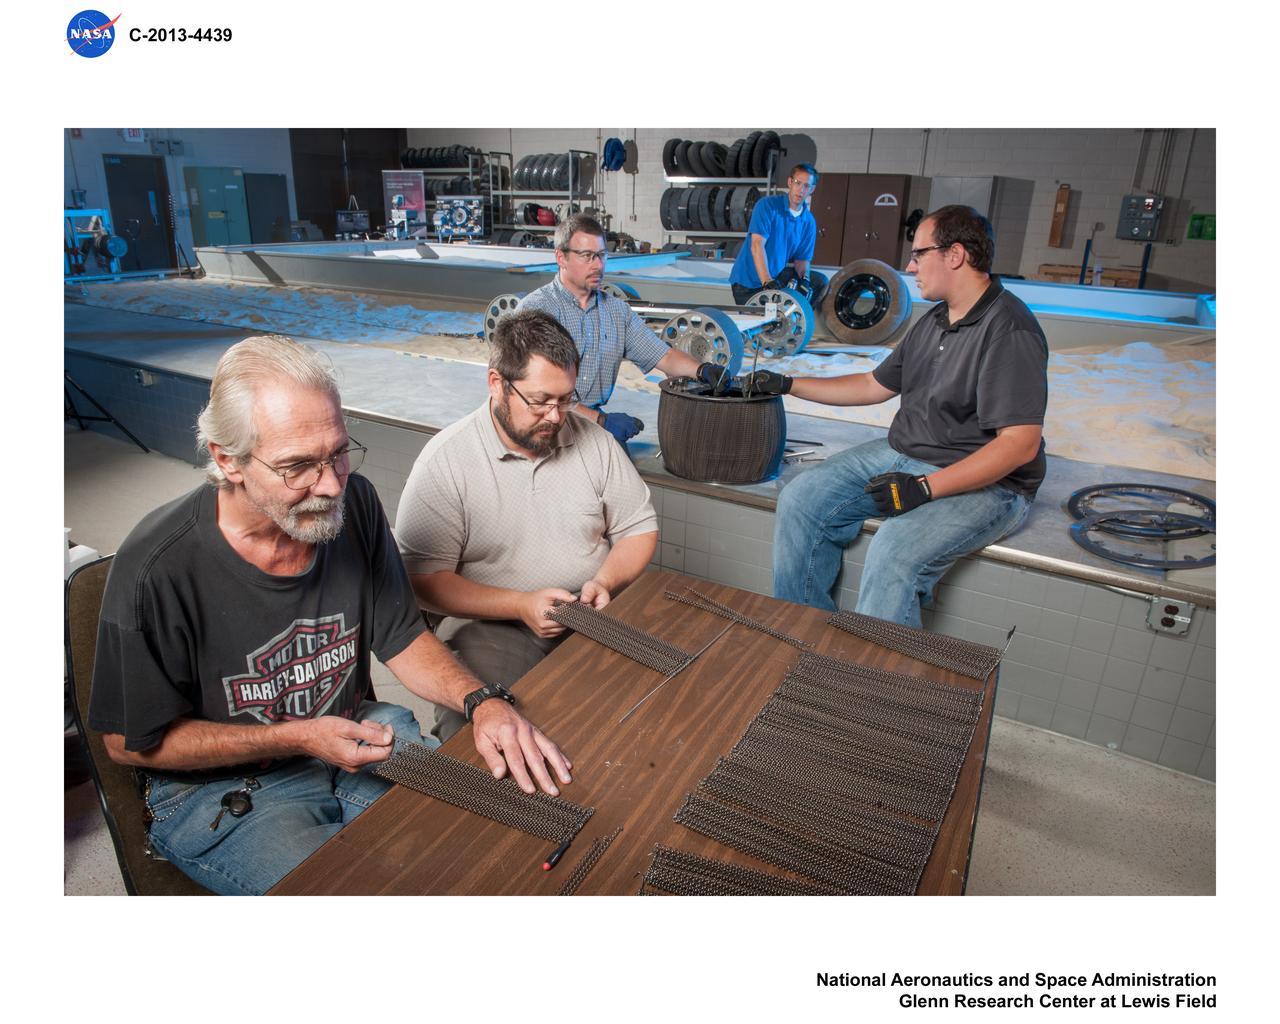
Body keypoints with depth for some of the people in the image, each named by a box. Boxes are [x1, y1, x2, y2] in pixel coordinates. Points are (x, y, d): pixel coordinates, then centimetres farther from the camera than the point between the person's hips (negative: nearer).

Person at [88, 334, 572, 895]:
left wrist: (480, 700, -19)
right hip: (220, 784, -4)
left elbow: (401, 637, -1)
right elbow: (132, 742, -11)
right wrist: (298, 738, -18)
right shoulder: (157, 569, -24)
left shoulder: (352, 502, -11)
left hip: (358, 736, 5)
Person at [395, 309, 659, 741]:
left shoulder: (592, 439, 3)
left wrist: (605, 582, -9)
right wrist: (519, 605, -20)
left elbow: (639, 527, 11)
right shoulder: (444, 460, -8)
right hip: (492, 627, -3)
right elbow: (422, 579, -9)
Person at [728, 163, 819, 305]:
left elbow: (802, 259, 8)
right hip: (747, 282, -5)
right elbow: (757, 245, -22)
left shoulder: (809, 223, 4)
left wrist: (803, 279, -15)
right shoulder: (768, 205, -12)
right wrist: (767, 281, -33)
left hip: (775, 280, 5)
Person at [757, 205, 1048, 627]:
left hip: (984, 481, -8)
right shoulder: (933, 322, 12)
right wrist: (786, 384, 17)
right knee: (799, 500, -4)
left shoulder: (1010, 331, -17)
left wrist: (925, 488, -29)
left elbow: (1020, 444, -22)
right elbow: (874, 386, 20)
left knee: (894, 554, -34)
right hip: (900, 454, 9)